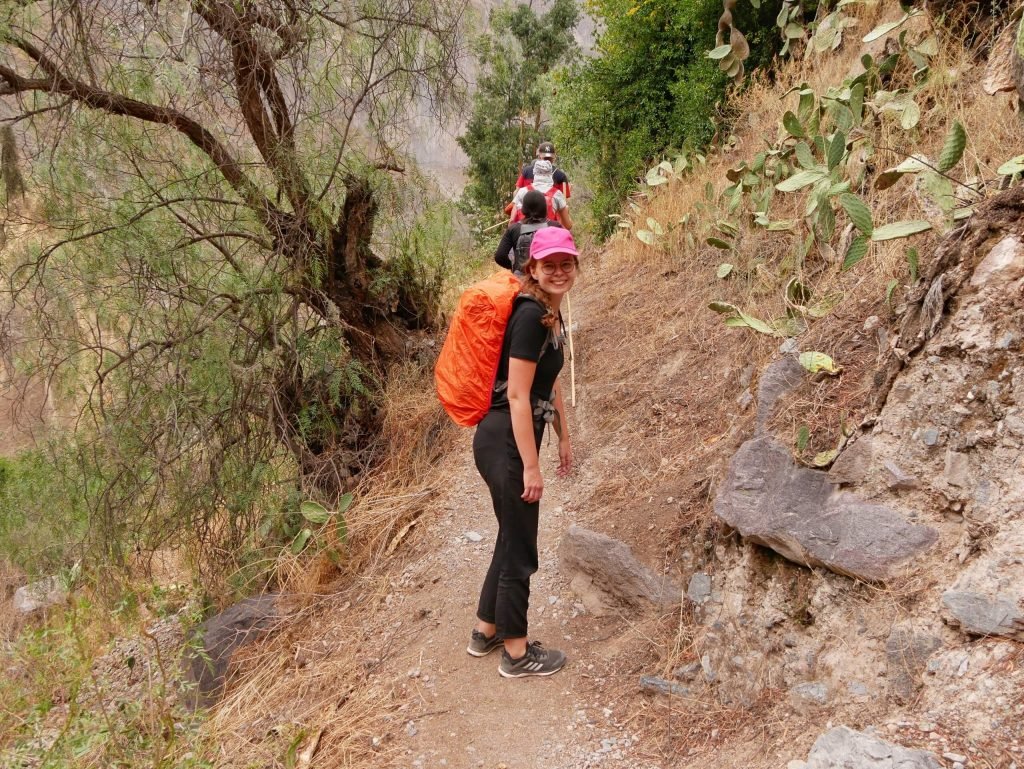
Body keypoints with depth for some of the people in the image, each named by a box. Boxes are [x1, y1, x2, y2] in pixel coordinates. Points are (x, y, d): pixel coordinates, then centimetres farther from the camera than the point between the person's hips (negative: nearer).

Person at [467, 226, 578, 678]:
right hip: (505, 443, -10)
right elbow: (517, 395, -21)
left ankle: (486, 632, 38)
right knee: (520, 550, 4)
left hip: (509, 440, 10)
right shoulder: (530, 315, -19)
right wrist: (531, 467, -19)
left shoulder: (550, 315, 11)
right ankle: (516, 654, 21)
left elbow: (551, 384, 22)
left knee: (513, 538, 21)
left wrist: (564, 437, 27)